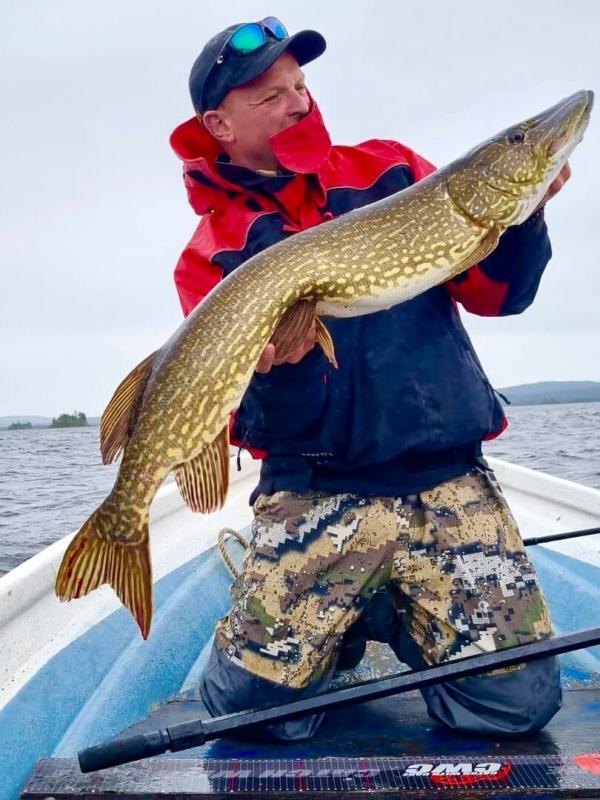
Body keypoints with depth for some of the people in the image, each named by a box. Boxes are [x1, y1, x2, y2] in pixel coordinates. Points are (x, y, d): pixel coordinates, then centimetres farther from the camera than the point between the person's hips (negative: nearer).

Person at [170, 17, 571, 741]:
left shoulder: (388, 169, 11)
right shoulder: (211, 254, 4)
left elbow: (496, 294, 11)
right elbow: (251, 426, -1)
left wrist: (521, 212, -8)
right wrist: (277, 367, -23)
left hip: (450, 478, 2)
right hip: (316, 491, -1)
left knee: (516, 703, -8)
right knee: (253, 702, -12)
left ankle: (401, 622, 21)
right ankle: (342, 628, 19)